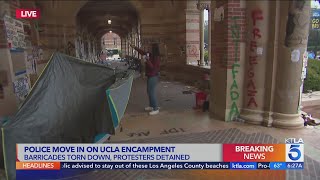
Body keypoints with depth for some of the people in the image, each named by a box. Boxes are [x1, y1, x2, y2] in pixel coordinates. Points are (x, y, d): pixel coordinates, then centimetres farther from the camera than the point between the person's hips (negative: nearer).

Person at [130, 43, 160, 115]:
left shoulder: (156, 58, -18)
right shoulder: (150, 55, 7)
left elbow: (153, 67, -23)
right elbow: (142, 52, 18)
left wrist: (148, 61, -26)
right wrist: (134, 47, 20)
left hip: (153, 76, -10)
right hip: (150, 76, 10)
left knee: (151, 92, -10)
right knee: (149, 91, 17)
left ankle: (156, 109, -4)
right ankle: (151, 106, 29)